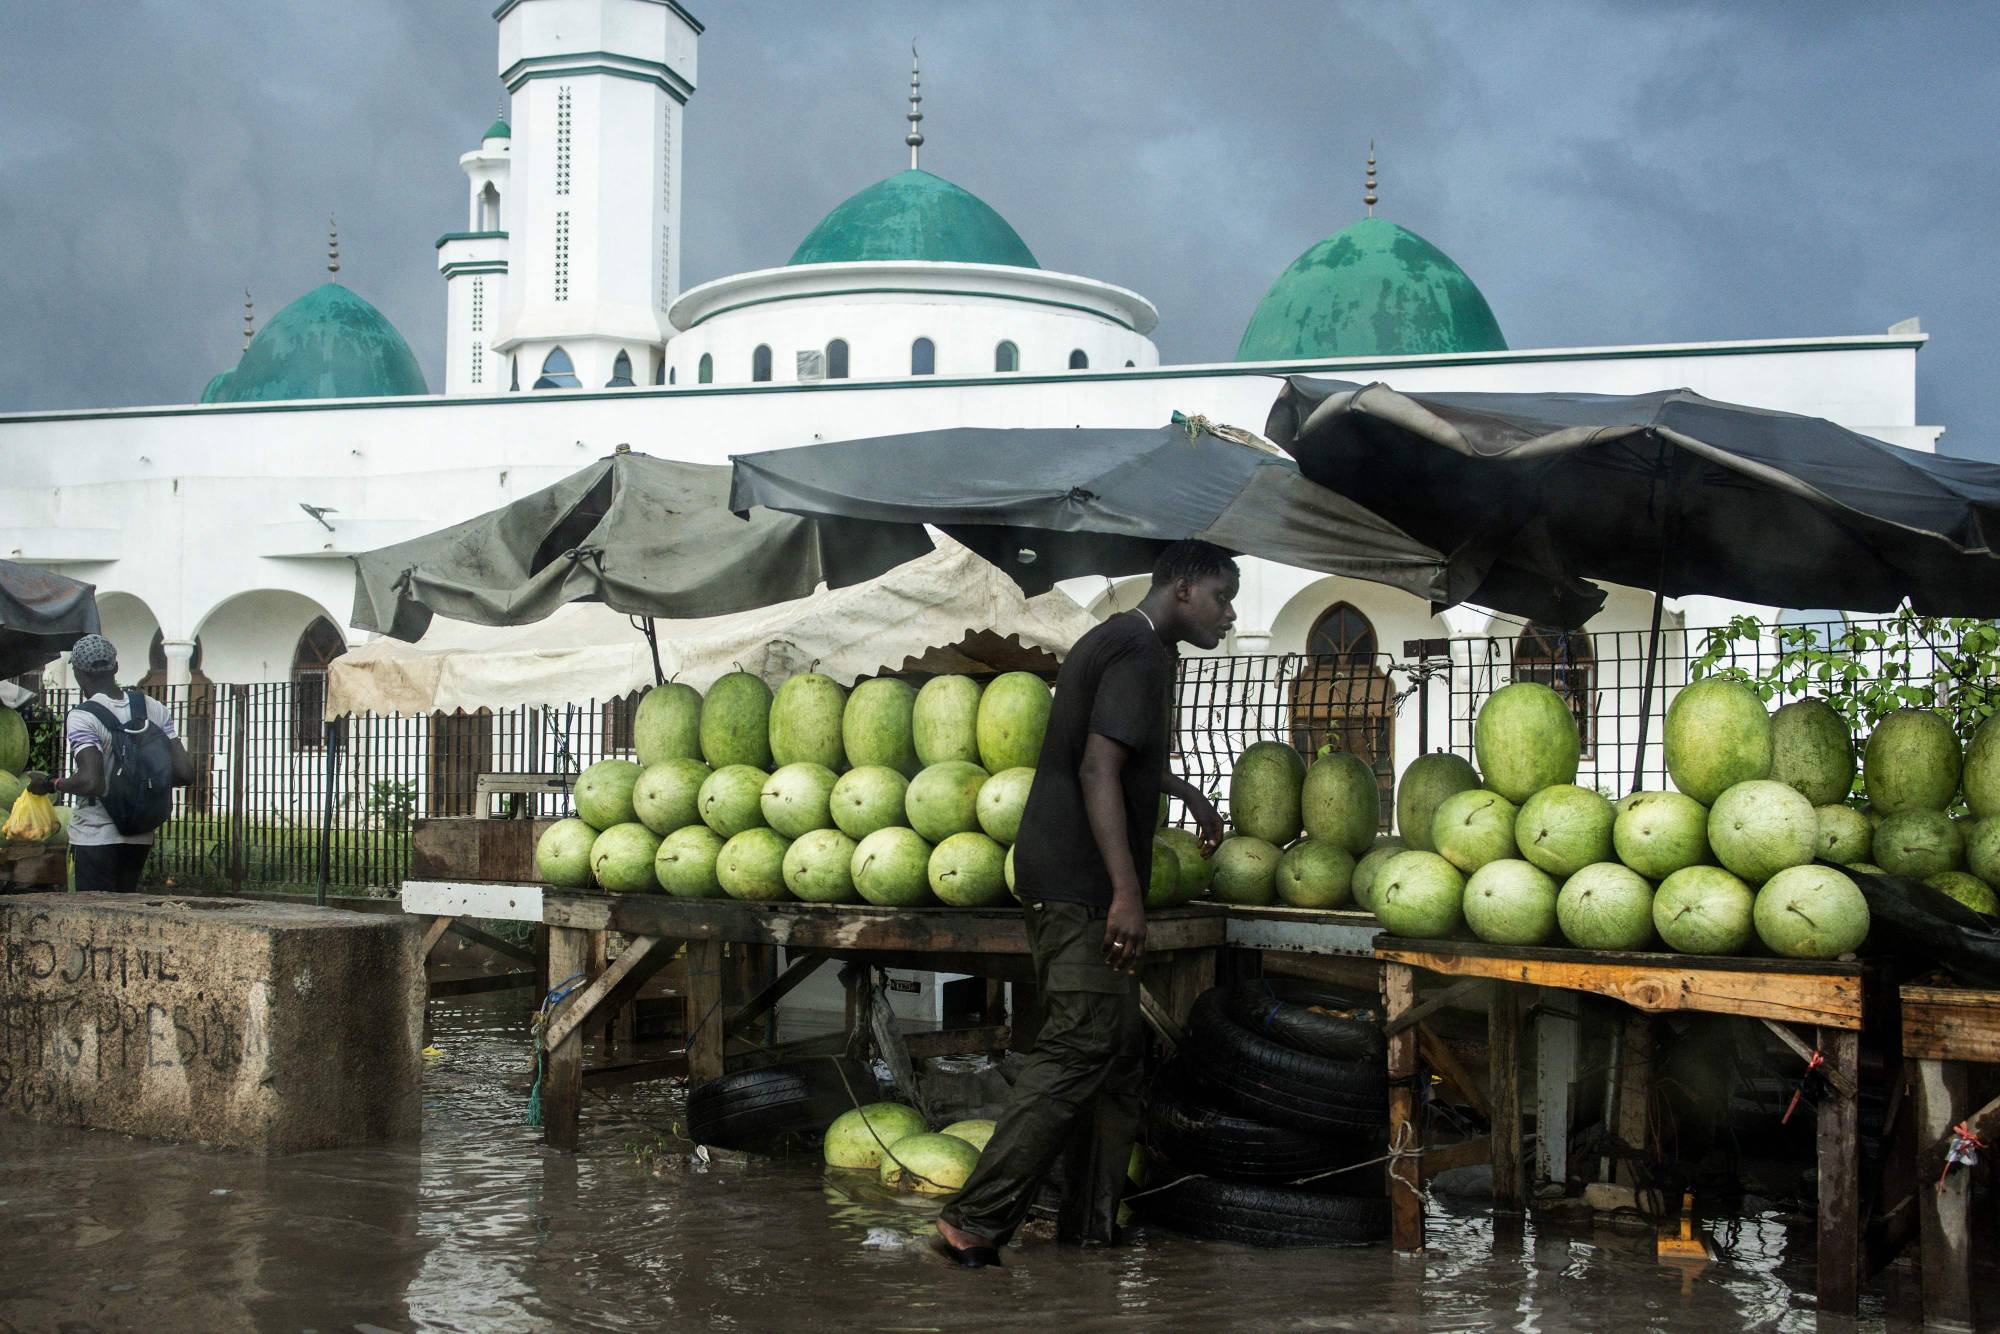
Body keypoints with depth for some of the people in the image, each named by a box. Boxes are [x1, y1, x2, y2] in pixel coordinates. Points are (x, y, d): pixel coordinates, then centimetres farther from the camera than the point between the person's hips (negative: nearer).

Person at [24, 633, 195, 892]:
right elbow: (185, 773, -2)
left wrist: (50, 784, -9)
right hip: (141, 835, 6)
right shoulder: (154, 709, 3)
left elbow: (91, 782, -26)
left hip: (96, 836, -6)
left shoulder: (81, 718, -14)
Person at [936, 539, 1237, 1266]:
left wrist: (1187, 791, 49)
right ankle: (975, 1221, -12)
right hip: (1083, 885, -11)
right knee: (1081, 1047, -12)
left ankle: (1090, 1230, 15)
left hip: (1059, 879, 11)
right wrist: (1125, 892, -27)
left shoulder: (1113, 642, 20)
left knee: (1117, 1051, 11)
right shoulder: (1141, 654, -12)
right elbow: (1098, 770, -23)